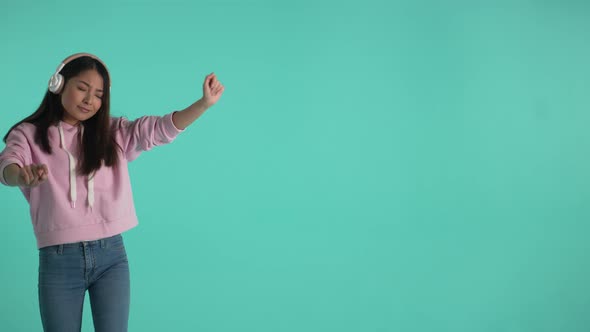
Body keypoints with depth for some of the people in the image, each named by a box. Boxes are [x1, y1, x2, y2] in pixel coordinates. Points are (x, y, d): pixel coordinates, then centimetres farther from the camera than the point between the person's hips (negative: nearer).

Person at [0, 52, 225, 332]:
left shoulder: (113, 133, 10)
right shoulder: (28, 134, 3)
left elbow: (162, 128, -3)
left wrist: (205, 103, -19)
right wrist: (23, 175, -43)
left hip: (111, 256, 2)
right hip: (58, 260, -1)